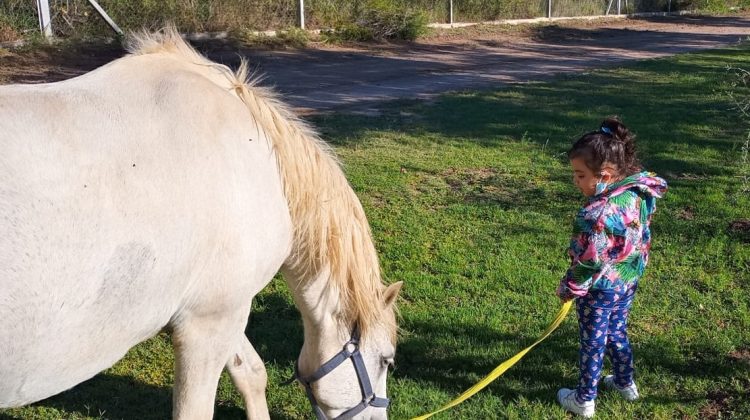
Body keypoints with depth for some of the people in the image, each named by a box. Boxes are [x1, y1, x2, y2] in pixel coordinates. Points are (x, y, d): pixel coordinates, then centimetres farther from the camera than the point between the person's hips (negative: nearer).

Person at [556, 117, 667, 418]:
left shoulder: (599, 214, -34)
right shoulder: (637, 196, -8)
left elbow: (588, 262, -26)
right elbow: (641, 241, 6)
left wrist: (568, 289, -11)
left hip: (599, 291, -8)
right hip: (628, 283, 8)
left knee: (592, 344, 10)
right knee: (617, 334, 27)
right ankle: (625, 383, 46)